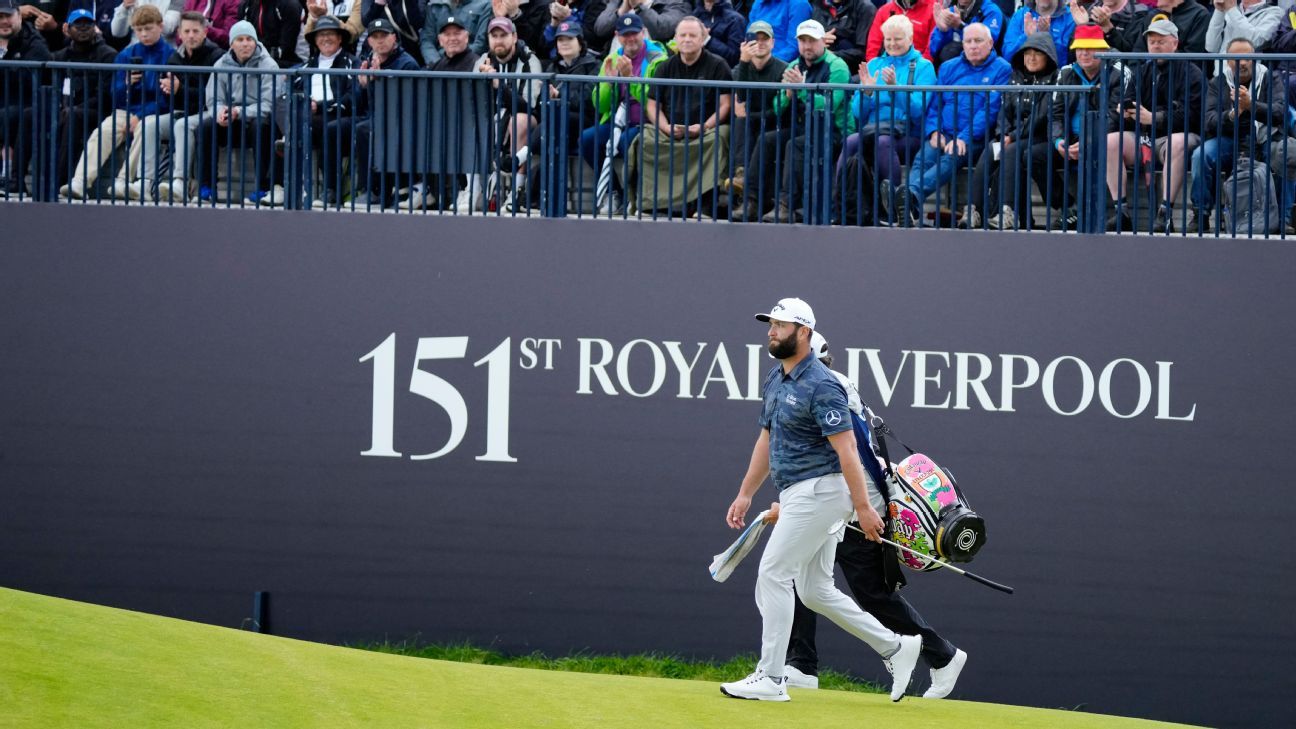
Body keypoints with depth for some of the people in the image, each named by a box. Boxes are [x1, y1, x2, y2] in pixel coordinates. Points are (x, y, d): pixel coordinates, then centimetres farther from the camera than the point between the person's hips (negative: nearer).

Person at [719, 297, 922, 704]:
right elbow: (766, 442, 23)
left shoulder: (820, 386, -17)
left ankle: (770, 679, -8)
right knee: (815, 591, 11)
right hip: (796, 496, 10)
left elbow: (846, 449, -20)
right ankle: (895, 648, 18)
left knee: (773, 575, -10)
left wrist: (863, 507, -23)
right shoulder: (775, 383, 13)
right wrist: (745, 495, 20)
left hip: (819, 491, -10)